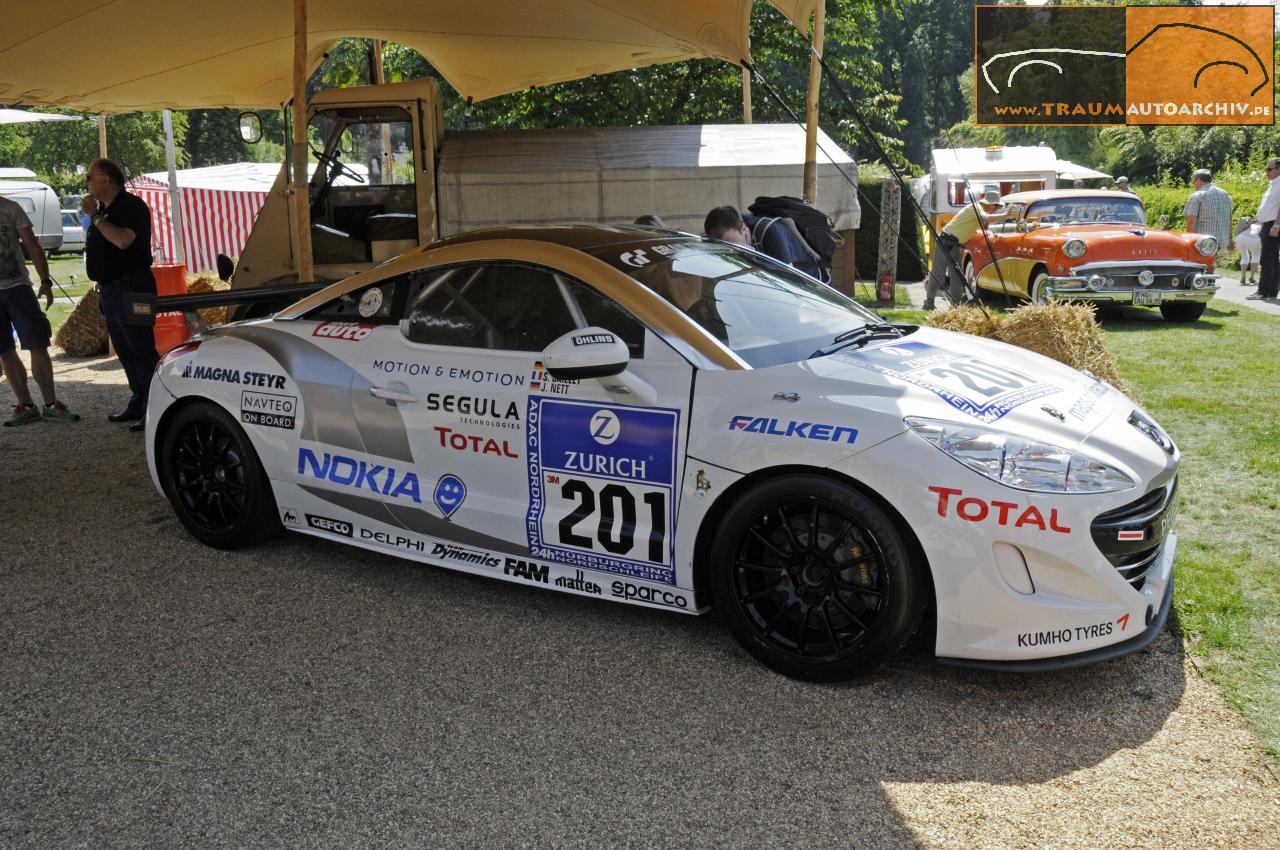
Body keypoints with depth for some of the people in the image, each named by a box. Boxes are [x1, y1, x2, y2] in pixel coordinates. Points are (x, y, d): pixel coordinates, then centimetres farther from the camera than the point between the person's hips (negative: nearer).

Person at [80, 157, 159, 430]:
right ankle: (138, 404, 21)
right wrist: (101, 285, 21)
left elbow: (122, 240, -29)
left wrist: (95, 216, -19)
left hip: (131, 289, -10)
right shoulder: (103, 209, 17)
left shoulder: (132, 206, -12)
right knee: (124, 351, 13)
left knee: (141, 350, -9)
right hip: (109, 289, 10)